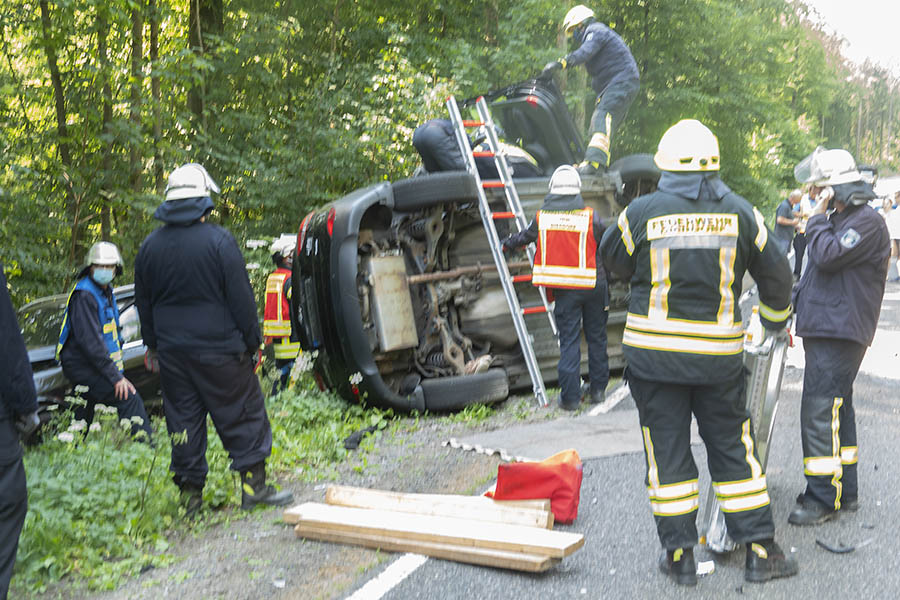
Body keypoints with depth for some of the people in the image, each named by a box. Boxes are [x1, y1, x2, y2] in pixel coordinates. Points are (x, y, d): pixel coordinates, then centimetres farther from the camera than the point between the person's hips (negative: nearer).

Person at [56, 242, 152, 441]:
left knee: (83, 417, 17)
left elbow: (113, 332, 25)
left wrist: (118, 369, 17)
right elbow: (90, 340, -24)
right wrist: (115, 377, -25)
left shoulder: (106, 291, 14)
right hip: (82, 365, -10)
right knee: (130, 398, -21)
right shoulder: (84, 295, -17)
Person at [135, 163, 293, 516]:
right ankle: (253, 485, 9)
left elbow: (143, 303, 14)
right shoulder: (219, 241, -11)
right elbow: (241, 298, -10)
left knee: (183, 421, 11)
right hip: (219, 350, -5)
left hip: (172, 351, 5)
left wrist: (153, 346, 24)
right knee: (243, 415, 6)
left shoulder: (149, 246, 6)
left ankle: (190, 493, 16)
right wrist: (252, 342, -1)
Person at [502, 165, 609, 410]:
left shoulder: (542, 217, -3)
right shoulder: (591, 217, -7)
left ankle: (570, 396, 1)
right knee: (596, 337, 13)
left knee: (569, 340, 4)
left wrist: (506, 244, 37)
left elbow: (525, 235, 16)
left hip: (564, 288, 0)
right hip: (593, 286, 0)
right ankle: (598, 389, 22)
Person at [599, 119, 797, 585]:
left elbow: (613, 260, 10)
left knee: (667, 452, 8)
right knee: (733, 448, 12)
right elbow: (775, 272, 11)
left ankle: (680, 555, 15)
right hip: (719, 354, 2)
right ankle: (759, 551, 19)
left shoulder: (641, 212, -7)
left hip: (653, 353, -1)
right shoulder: (739, 212, 0)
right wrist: (775, 321, 29)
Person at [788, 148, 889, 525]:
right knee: (837, 410, 15)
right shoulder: (838, 220, 20)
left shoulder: (867, 222, -12)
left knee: (820, 413, -11)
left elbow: (827, 256, -24)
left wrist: (817, 217, -10)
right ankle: (845, 492, 24)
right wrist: (792, 301, 19)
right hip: (825, 330, 10)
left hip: (840, 334, -10)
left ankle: (823, 499, -5)